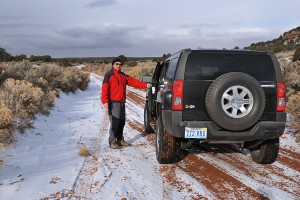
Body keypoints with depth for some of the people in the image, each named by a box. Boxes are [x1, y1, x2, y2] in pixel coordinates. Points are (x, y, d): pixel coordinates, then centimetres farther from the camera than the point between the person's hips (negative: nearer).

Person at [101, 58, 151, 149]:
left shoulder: (123, 76, 17)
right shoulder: (108, 75, -2)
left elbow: (133, 81, 9)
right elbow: (105, 89, -10)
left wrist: (145, 85, -2)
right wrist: (105, 101, -21)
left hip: (122, 102, 7)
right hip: (113, 102, -6)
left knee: (121, 122, 11)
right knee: (114, 122, -9)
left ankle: (120, 139, 22)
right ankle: (112, 141, -1)